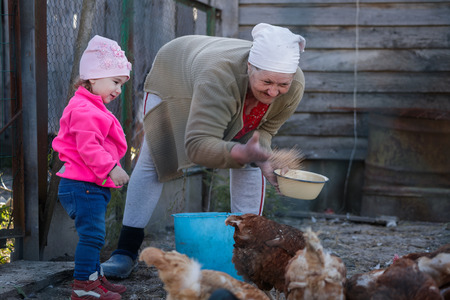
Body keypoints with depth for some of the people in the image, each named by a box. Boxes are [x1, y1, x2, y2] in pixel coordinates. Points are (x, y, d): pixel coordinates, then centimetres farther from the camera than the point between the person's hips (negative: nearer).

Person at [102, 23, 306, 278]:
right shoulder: (220, 77, -50)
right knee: (152, 162, -7)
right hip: (175, 78, -4)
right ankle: (126, 252, -2)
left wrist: (262, 157, -36)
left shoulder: (295, 87, -32)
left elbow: (263, 128, -15)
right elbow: (197, 146, -53)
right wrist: (241, 152, -68)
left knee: (249, 166, -8)